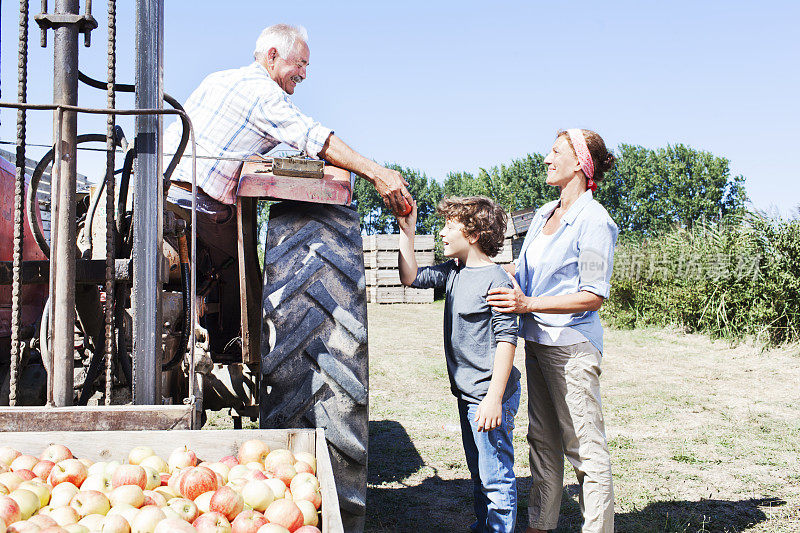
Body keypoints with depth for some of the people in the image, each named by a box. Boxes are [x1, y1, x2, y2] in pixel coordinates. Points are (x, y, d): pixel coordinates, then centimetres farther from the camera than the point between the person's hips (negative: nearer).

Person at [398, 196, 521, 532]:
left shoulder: (495, 280, -17)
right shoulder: (453, 272, 9)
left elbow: (506, 339, -19)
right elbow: (411, 277, 17)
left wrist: (494, 397, -23)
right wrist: (407, 231, 9)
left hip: (490, 395, -9)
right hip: (467, 393, 9)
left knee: (496, 479, -2)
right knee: (478, 473, 21)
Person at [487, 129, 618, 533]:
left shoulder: (594, 221, -13)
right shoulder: (544, 214, 12)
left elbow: (593, 296, -18)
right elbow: (522, 271, 22)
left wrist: (528, 304, -24)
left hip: (571, 344, -8)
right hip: (537, 342, 8)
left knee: (585, 446, -1)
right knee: (542, 439, 15)